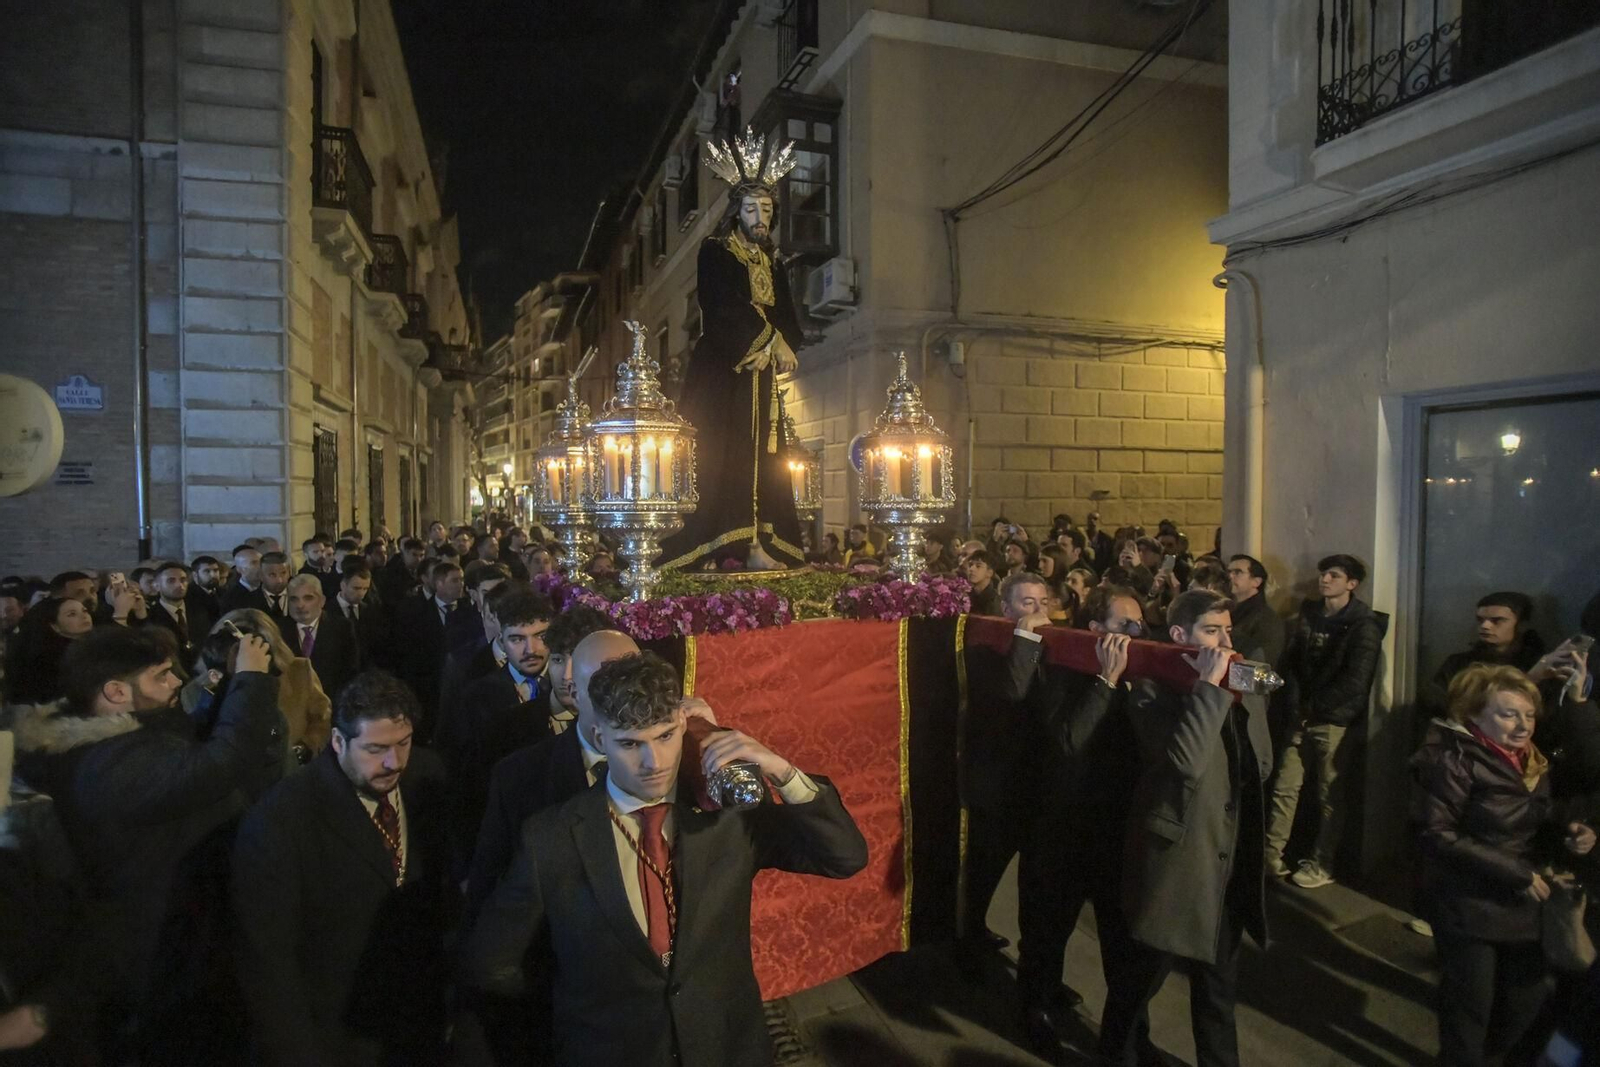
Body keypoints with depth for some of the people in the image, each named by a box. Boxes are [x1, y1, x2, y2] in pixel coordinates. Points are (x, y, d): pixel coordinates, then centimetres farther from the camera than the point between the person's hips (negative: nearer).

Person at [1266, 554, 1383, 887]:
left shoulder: (1363, 625, -7)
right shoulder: (1309, 613, 12)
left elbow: (1354, 682, -14)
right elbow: (1290, 661, 10)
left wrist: (1315, 706, -9)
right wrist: (1296, 705, -2)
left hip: (1335, 721, -5)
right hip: (1302, 718, 5)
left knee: (1329, 796, 3)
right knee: (1284, 788, 5)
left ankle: (1321, 866, 15)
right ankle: (1272, 855, 14)